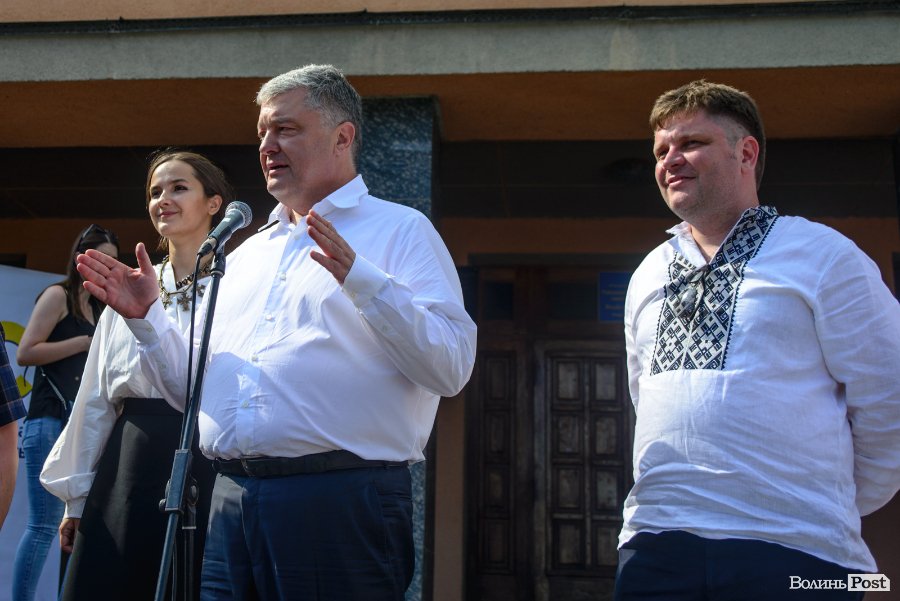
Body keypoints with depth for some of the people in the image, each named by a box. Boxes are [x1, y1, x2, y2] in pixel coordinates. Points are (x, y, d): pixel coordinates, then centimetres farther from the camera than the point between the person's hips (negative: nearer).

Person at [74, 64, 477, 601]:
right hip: (230, 501, 6)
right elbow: (193, 388, 23)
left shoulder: (400, 230, 2)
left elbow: (452, 367, -13)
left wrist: (360, 280, -22)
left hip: (343, 502, -5)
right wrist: (146, 317, 9)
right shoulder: (246, 254, 21)